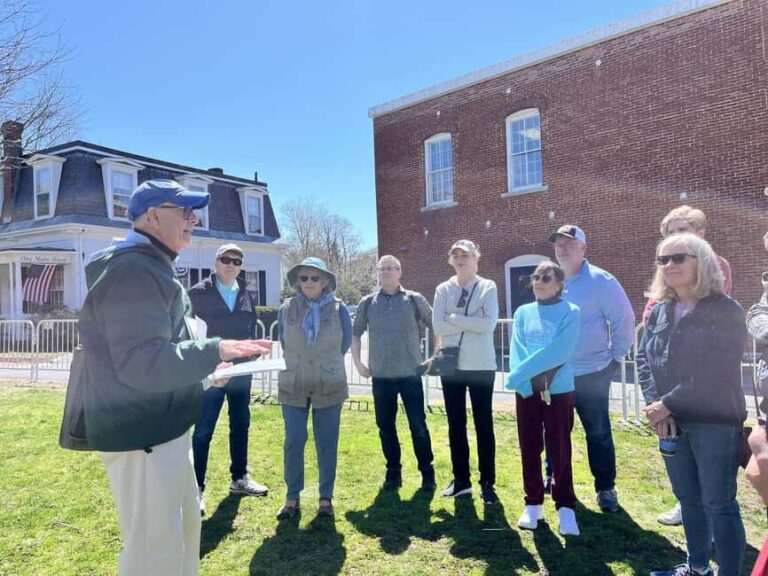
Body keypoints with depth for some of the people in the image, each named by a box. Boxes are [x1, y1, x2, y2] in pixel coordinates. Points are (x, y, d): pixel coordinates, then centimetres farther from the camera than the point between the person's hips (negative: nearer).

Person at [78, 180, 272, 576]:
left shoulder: (150, 268, 15)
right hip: (141, 434, -11)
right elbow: (142, 364, -30)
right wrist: (215, 351, -28)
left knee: (184, 526, 23)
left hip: (163, 429, 11)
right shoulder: (132, 271, -21)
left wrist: (203, 364, 14)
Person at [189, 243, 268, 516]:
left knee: (241, 426, 14)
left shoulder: (246, 295, 8)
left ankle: (239, 478, 29)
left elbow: (251, 330, 11)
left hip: (241, 371, 5)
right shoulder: (198, 293, -6)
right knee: (203, 431, 2)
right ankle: (197, 488, 13)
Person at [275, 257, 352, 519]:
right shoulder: (286, 309, -1)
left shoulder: (338, 308, -5)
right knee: (293, 442, 3)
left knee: (327, 444, 7)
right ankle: (292, 497, 20)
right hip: (293, 385, 1)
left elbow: (345, 342, 6)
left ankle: (326, 497, 22)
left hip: (329, 386, -1)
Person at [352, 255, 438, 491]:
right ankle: (393, 472, 25)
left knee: (418, 425, 3)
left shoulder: (415, 300, 0)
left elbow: (436, 327, 5)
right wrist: (357, 362, 6)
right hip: (381, 376, 2)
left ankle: (427, 472, 19)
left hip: (410, 374, -2)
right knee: (385, 426, 9)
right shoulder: (367, 303, 4)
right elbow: (355, 333, 13)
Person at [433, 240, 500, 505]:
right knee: (455, 424, 12)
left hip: (481, 365, -3)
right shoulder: (443, 289, 5)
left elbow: (489, 324, -16)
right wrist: (471, 320, -12)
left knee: (484, 424, 6)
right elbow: (438, 326, -7)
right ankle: (461, 479, 26)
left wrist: (455, 318, -12)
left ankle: (487, 483, 18)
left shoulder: (488, 287, -2)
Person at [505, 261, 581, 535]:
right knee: (530, 448, 10)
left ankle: (565, 507, 18)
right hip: (527, 391, 3)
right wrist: (527, 381, -18)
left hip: (559, 391, -3)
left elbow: (559, 351, -16)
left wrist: (521, 373, -17)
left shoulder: (570, 312, -3)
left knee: (559, 451, 3)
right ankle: (533, 503, 24)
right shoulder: (523, 313, 8)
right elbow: (517, 351, -2)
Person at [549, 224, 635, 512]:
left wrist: (615, 356, -6)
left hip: (591, 373, -5)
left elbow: (625, 320, -9)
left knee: (598, 433, 7)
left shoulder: (600, 280, -11)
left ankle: (606, 488, 24)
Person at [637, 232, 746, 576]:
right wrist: (655, 405, -9)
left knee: (719, 504, 3)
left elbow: (713, 374, -18)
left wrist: (668, 404, -15)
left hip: (715, 422, -6)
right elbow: (643, 358, 4)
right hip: (671, 421, 6)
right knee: (688, 499, 18)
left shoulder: (726, 312, -10)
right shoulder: (659, 311, 7)